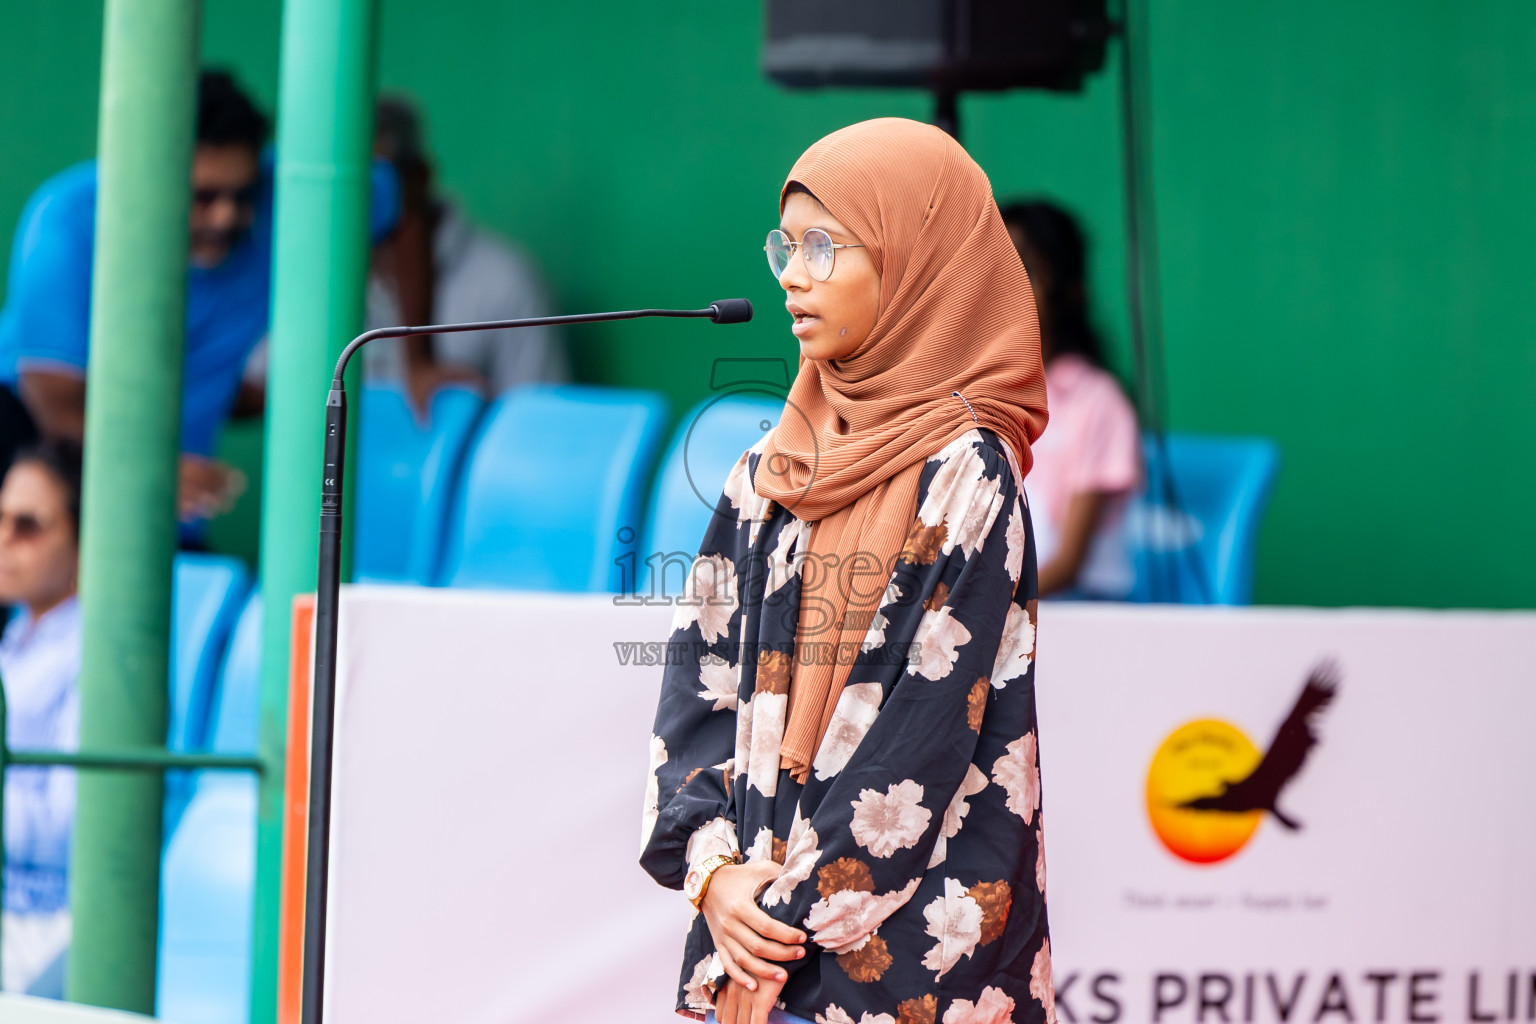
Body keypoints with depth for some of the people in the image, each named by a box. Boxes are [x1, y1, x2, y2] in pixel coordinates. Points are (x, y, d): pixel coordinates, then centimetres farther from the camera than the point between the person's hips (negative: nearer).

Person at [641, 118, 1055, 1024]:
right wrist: (712, 866, -5)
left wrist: (805, 908, -14)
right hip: (759, 919, 6)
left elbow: (930, 721, -13)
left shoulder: (963, 476, -9)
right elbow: (701, 667, 9)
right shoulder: (772, 471, 12)